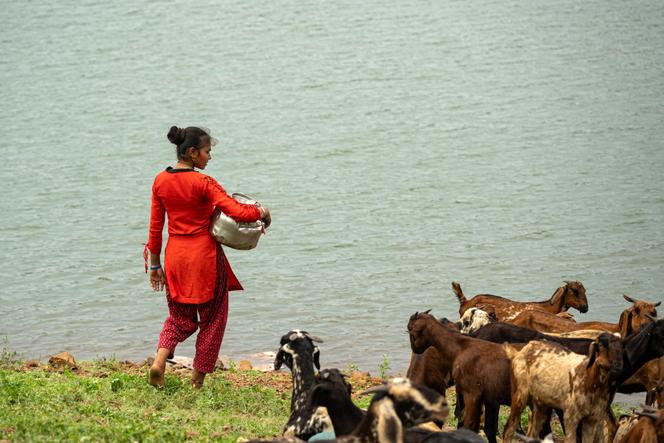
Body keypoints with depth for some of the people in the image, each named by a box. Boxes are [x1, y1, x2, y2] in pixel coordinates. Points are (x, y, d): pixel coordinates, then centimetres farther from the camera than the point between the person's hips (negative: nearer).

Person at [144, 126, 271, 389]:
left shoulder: (161, 181, 1)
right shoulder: (203, 184, -15)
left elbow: (155, 227, 6)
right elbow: (238, 212, -21)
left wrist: (154, 265, 14)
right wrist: (263, 213, -1)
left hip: (175, 256, 5)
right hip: (205, 256, -5)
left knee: (180, 317, 20)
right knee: (212, 318, 12)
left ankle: (160, 360, -5)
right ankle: (197, 380, 14)